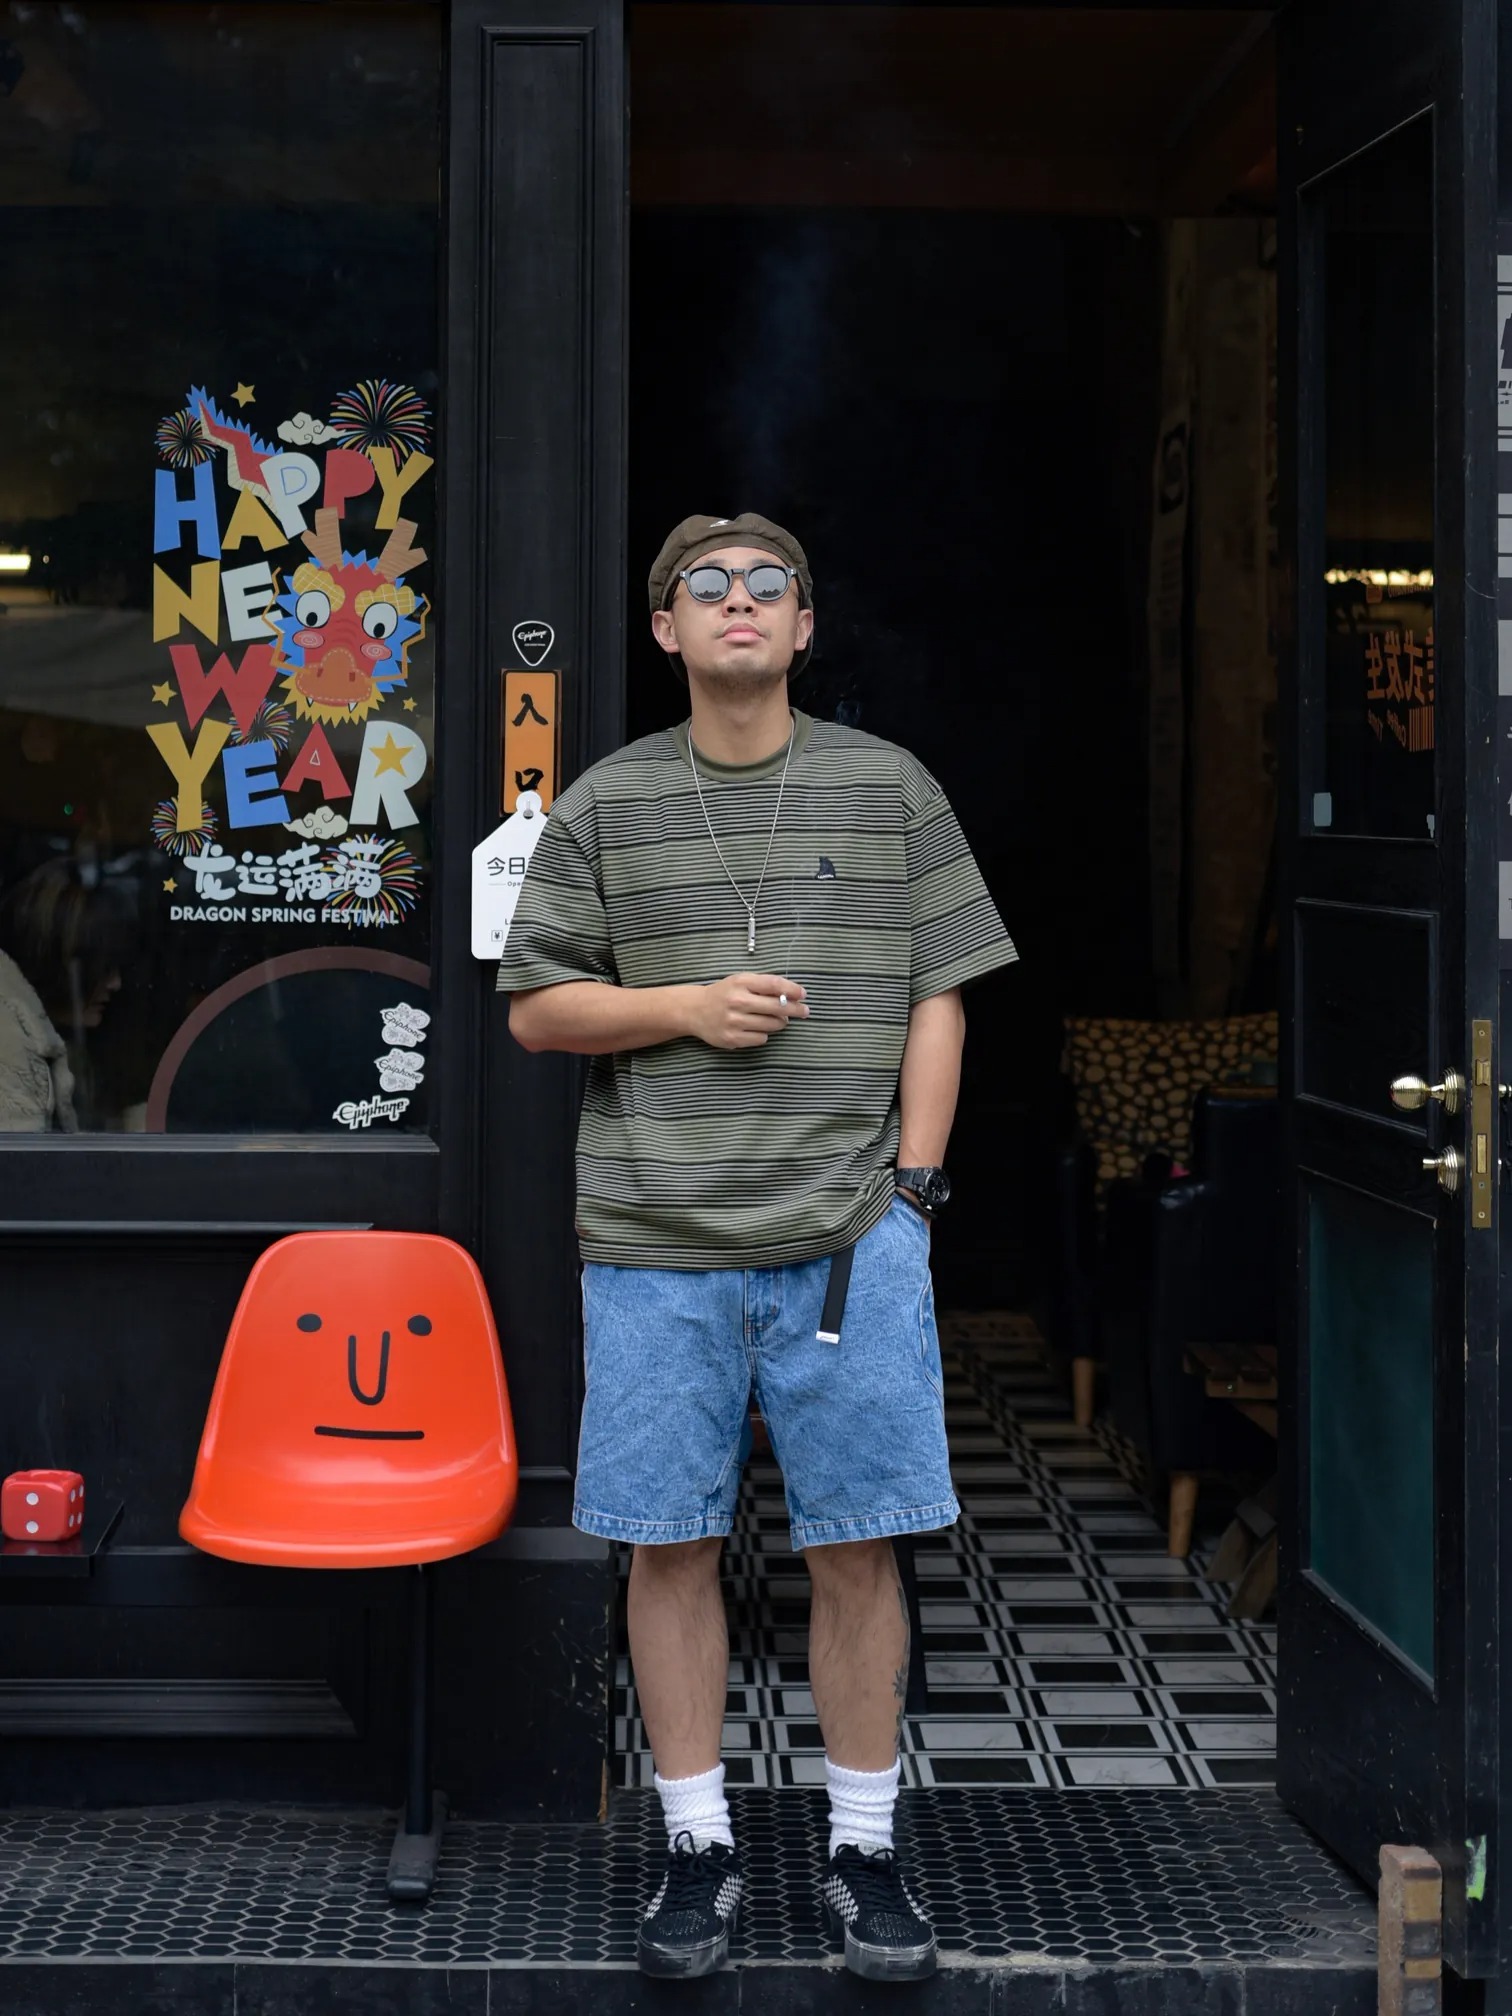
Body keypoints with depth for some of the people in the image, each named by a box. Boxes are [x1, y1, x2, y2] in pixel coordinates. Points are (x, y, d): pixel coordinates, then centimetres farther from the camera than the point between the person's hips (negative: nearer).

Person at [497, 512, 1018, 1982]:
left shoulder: (890, 789, 8)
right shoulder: (603, 807, 7)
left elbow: (937, 999, 8)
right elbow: (535, 1008, 8)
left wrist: (912, 1177, -1)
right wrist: (685, 1006, -8)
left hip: (849, 1235, 0)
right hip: (654, 1244, 1)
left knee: (858, 1546, 3)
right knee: (671, 1545, 5)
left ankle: (864, 1851, 17)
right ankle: (698, 1847, 19)